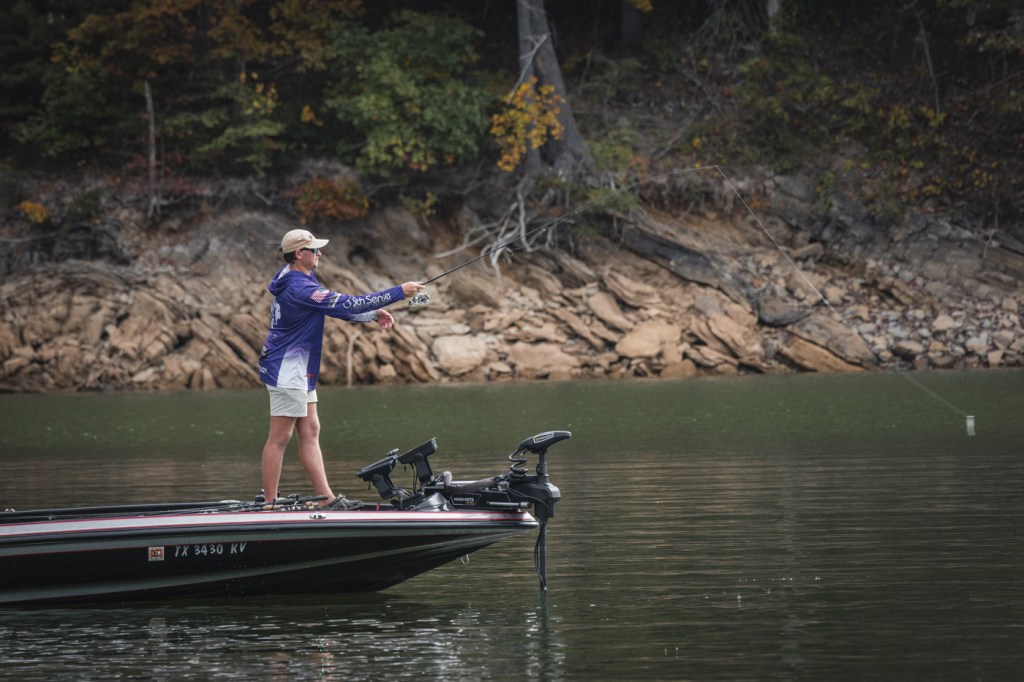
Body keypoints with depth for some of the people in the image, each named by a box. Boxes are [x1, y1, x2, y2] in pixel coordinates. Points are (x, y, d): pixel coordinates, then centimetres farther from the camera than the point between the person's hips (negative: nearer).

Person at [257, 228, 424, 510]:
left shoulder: (299, 280, 10)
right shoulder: (300, 288, -23)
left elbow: (336, 306, 18)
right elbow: (347, 304, -25)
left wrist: (373, 314, 5)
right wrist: (398, 292, -20)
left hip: (299, 372, 11)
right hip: (287, 372, -11)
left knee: (310, 432, 9)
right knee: (280, 437, -6)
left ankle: (327, 498, 10)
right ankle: (269, 504, -2)